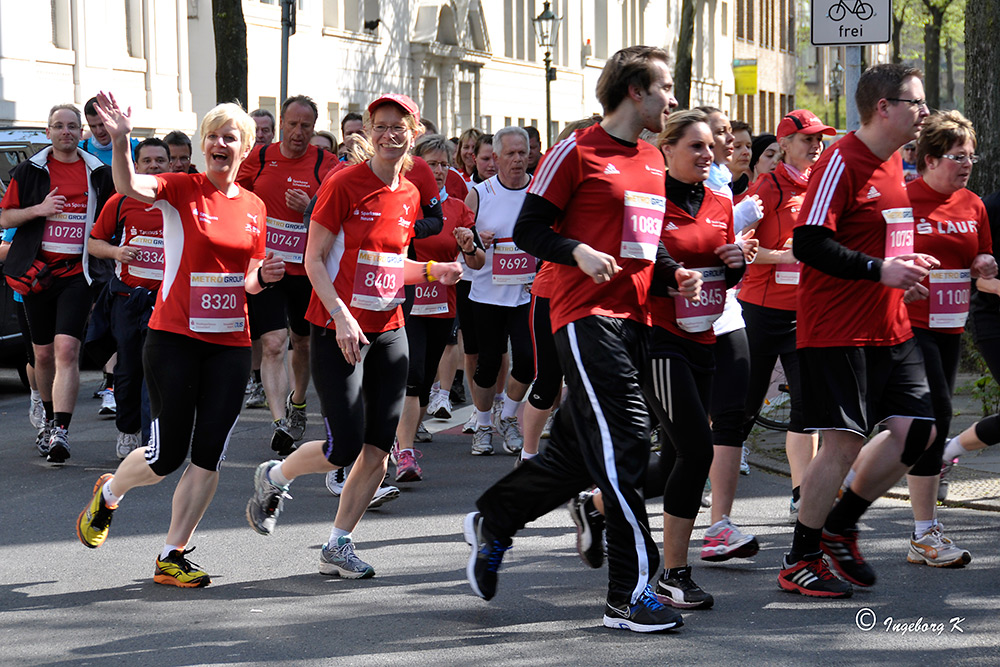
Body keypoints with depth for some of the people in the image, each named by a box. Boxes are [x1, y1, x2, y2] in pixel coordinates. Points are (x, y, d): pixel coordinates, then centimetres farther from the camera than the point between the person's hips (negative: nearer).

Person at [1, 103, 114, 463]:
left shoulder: (99, 173, 6)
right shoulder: (29, 171, 5)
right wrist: (38, 209, -11)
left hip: (77, 273, -2)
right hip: (38, 271, 2)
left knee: (66, 351, -16)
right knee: (43, 354, 12)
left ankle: (60, 432, -21)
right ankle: (49, 418, 34)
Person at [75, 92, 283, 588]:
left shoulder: (254, 207, 9)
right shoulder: (181, 189, -6)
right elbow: (130, 187, -27)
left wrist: (263, 277, -5)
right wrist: (121, 140, -44)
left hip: (230, 343, 4)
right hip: (175, 338, -4)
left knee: (208, 456, 1)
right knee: (167, 455, -1)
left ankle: (172, 557, 12)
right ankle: (108, 494, 31)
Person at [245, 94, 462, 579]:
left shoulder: (409, 196, 9)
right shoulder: (343, 184, -10)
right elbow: (314, 260, -11)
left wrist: (432, 271, 2)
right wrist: (341, 315, -21)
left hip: (388, 331, 6)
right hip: (339, 329, -6)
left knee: (379, 449, 2)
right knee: (344, 447, -9)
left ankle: (338, 547, 13)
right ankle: (272, 478, 21)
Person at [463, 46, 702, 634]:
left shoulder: (655, 161, 19)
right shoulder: (577, 153, -5)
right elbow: (529, 230, -4)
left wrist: (674, 272, 10)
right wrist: (579, 252, -21)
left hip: (634, 320, 8)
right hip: (588, 316, -8)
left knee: (579, 453, 10)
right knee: (625, 446, -14)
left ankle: (492, 524, 31)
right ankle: (631, 594, -11)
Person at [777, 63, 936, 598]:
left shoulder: (893, 162, 14)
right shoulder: (842, 161, -14)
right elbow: (808, 243, -21)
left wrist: (906, 262, 10)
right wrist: (878, 269, -22)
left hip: (889, 329, 9)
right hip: (837, 330, -9)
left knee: (917, 430, 3)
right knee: (844, 441, -9)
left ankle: (840, 525, 20)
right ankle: (798, 563, 4)